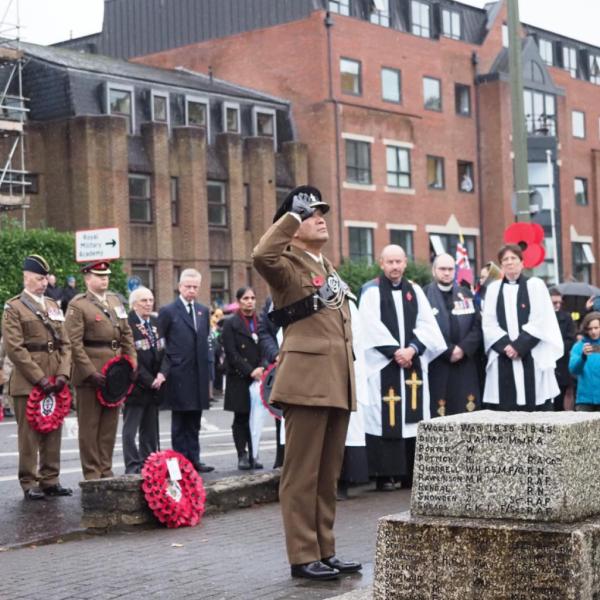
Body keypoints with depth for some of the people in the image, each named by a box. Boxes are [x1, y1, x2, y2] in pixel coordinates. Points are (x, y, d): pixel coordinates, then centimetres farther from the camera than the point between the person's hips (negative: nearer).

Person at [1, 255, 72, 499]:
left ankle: (50, 480, 16)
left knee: (53, 432, 8)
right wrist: (40, 379, -15)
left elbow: (65, 344, 13)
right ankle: (29, 484, 5)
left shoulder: (53, 306, 16)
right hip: (27, 382, -5)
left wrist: (63, 374, -3)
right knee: (29, 434, -2)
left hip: (54, 382, 6)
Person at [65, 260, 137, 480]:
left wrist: (131, 364, 7)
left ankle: (106, 470, 19)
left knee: (110, 425, 11)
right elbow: (74, 343, -13)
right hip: (90, 376, -6)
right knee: (89, 426, 1)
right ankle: (92, 474, 6)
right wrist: (90, 372, -19)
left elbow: (127, 335, 17)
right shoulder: (78, 305, -7)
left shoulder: (115, 301, 14)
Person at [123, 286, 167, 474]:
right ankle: (132, 467, -1)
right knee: (130, 429, -3)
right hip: (135, 386, -7)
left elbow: (165, 351, 11)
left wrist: (162, 374, -6)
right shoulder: (127, 324, -11)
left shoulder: (156, 323, 13)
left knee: (150, 429, 10)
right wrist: (149, 380, -13)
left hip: (154, 386, 7)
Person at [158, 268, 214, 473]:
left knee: (194, 422, 10)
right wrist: (165, 370, -5)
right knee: (179, 423, 1)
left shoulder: (204, 311, 13)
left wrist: (208, 372, 11)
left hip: (199, 376, 5)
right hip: (179, 377, -5)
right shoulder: (168, 311, -3)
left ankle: (194, 459, 15)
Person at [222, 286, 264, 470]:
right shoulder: (231, 324, 1)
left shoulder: (261, 322, 11)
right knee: (241, 418, 2)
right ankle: (242, 456, 5)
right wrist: (250, 371, -13)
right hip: (239, 379, -3)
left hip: (258, 377, 3)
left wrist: (262, 368, -9)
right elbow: (232, 354, -6)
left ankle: (252, 455, 7)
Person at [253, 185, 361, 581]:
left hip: (339, 381, 9)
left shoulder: (327, 266, 21)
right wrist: (292, 216, -19)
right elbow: (261, 255, -31)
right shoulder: (287, 265, -5)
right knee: (303, 473, -3)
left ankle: (325, 551, 19)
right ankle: (303, 557, 1)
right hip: (308, 379, -8)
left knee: (329, 474, 12)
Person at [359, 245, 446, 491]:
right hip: (383, 364, -4)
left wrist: (412, 348, -9)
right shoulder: (371, 291, 0)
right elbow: (372, 326, -9)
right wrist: (394, 351, -14)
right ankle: (385, 474, -3)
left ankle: (411, 472, 9)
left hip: (413, 362, 4)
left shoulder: (415, 290, 13)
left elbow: (427, 323, 6)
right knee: (386, 418, -6)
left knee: (413, 415, 4)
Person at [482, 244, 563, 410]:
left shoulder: (535, 285, 5)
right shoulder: (493, 288, 13)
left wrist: (519, 346, -13)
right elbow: (488, 324, 5)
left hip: (532, 358, -2)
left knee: (535, 409, -4)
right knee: (504, 410, -2)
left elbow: (540, 322, -5)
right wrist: (505, 345, -11)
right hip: (503, 358, 2)